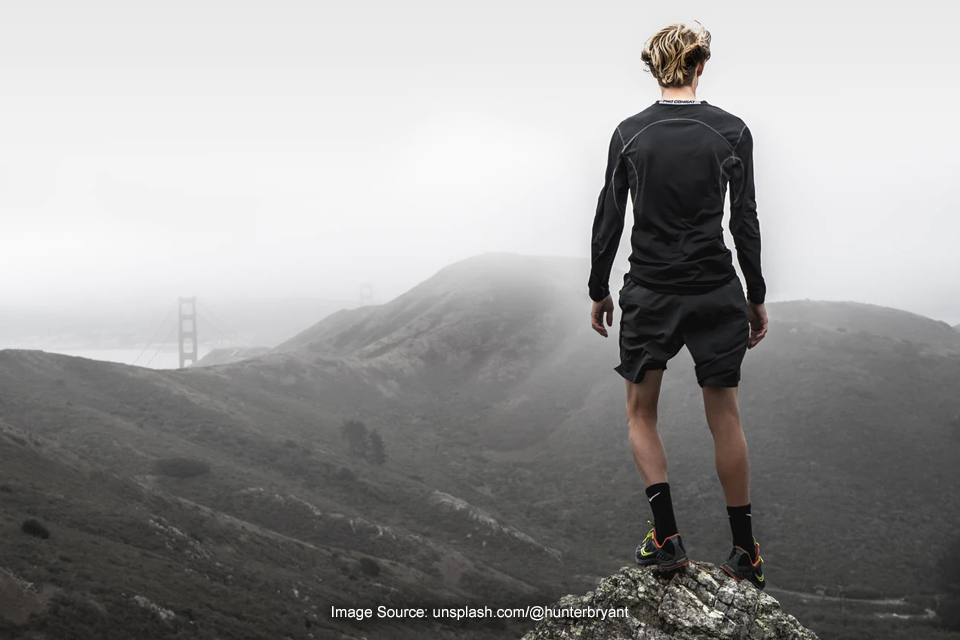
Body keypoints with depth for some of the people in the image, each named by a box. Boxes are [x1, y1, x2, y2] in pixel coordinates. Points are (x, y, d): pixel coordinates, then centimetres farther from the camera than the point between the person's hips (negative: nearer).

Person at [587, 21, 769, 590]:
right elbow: (745, 221, -1)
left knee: (641, 413, 15)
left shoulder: (630, 133, -3)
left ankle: (667, 536, 2)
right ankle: (746, 553, 16)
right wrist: (757, 297, 7)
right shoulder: (732, 131, -3)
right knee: (725, 417, 10)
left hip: (649, 292, 0)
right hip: (716, 291, 1)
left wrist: (599, 291, 11)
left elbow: (609, 219, 0)